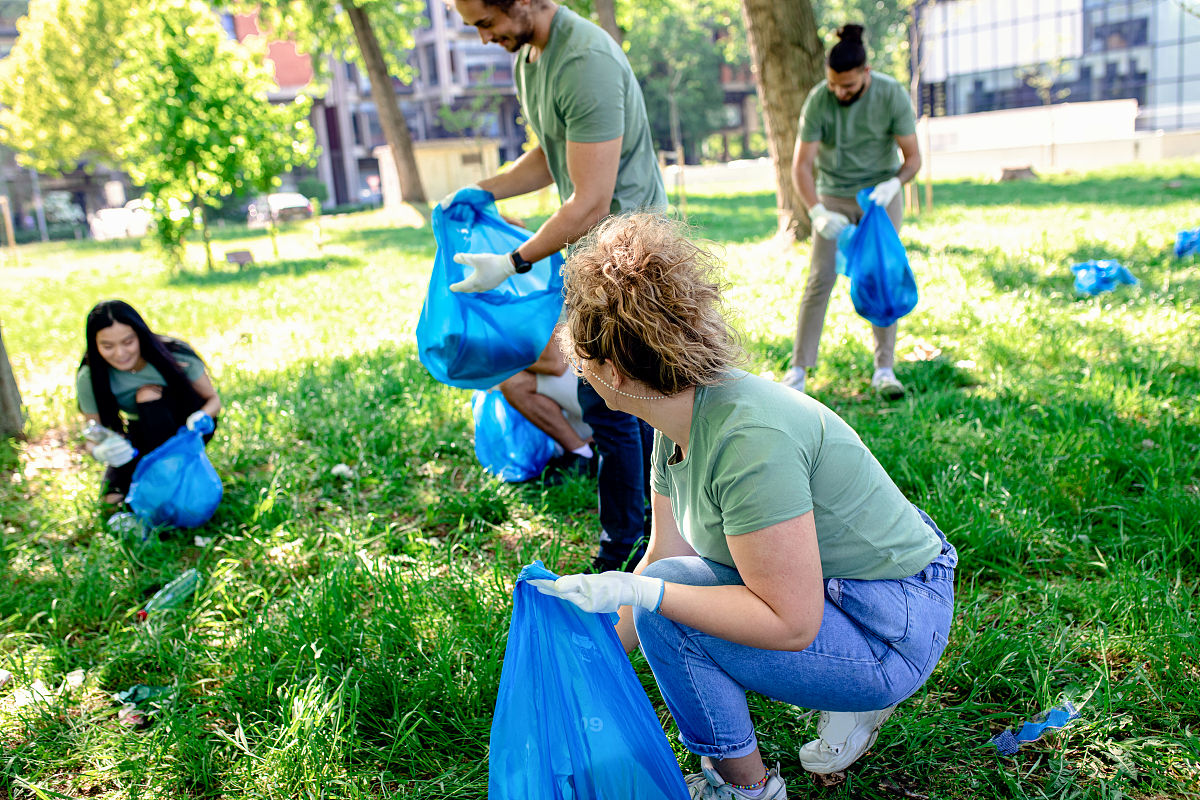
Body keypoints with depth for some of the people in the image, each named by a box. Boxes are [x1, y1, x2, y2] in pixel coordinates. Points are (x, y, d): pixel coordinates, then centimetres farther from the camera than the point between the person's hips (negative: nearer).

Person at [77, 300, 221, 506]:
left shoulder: (177, 356, -26)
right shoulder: (89, 378, -21)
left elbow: (213, 399, -14)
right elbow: (93, 440, -15)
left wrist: (202, 417, -39)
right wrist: (100, 452, -41)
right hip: (140, 437, 2)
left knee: (149, 392, -30)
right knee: (114, 496, -20)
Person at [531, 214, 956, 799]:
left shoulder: (748, 437, -30)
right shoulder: (679, 423, -3)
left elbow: (790, 623, -27)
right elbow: (665, 555, 6)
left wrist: (637, 592, -28)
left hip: (892, 637, -9)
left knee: (662, 604, -19)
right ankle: (849, 699, 15)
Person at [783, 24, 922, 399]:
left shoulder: (892, 95, -16)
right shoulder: (818, 100, -17)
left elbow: (913, 157, -12)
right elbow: (801, 165, -20)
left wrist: (893, 184, -34)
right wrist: (816, 212, -35)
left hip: (881, 194, 1)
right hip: (833, 196, -1)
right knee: (820, 278, -9)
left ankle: (884, 369, 3)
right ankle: (799, 369, -7)